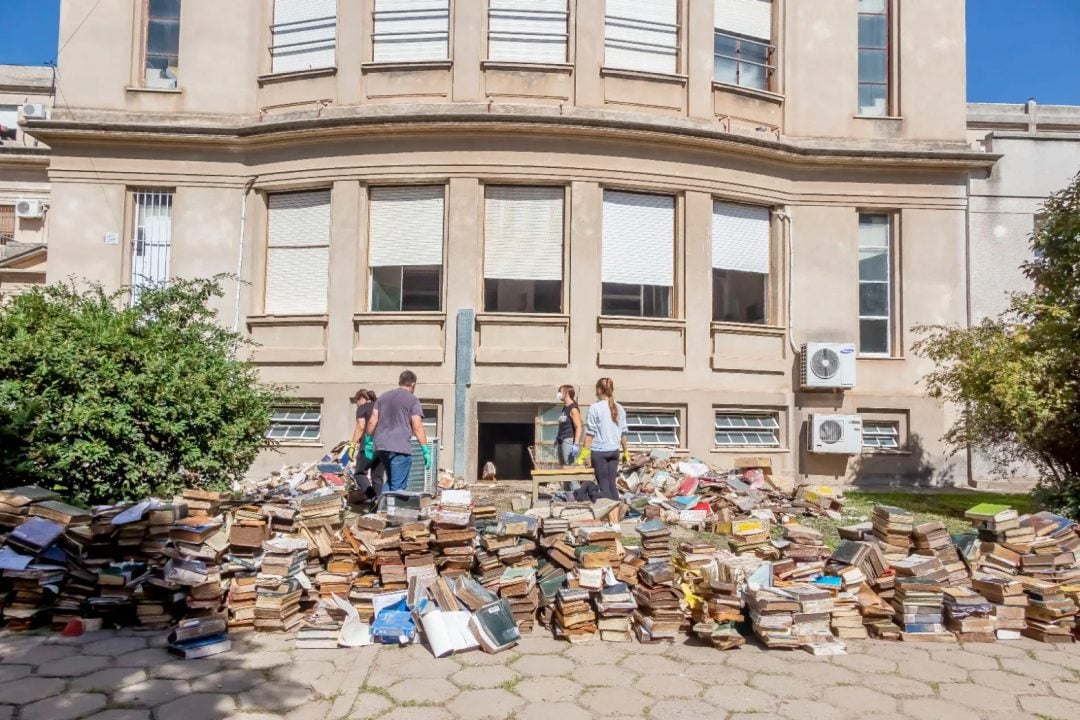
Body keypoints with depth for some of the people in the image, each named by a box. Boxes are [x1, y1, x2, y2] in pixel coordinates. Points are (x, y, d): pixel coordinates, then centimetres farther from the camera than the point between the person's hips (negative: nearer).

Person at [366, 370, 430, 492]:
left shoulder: (383, 396, 16)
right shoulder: (412, 400, -2)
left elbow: (372, 421, 11)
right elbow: (417, 427, -10)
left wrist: (369, 441, 18)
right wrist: (426, 450, -9)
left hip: (380, 446, 6)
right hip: (400, 448, -6)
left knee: (390, 481, 21)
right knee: (398, 486, -1)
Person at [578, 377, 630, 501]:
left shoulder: (595, 407, -10)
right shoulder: (619, 408, 5)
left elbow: (590, 433, -11)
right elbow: (623, 433, 9)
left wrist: (584, 454, -8)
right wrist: (626, 452, 20)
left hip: (599, 451, -5)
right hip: (614, 450, 5)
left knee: (603, 484, 3)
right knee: (612, 483, 12)